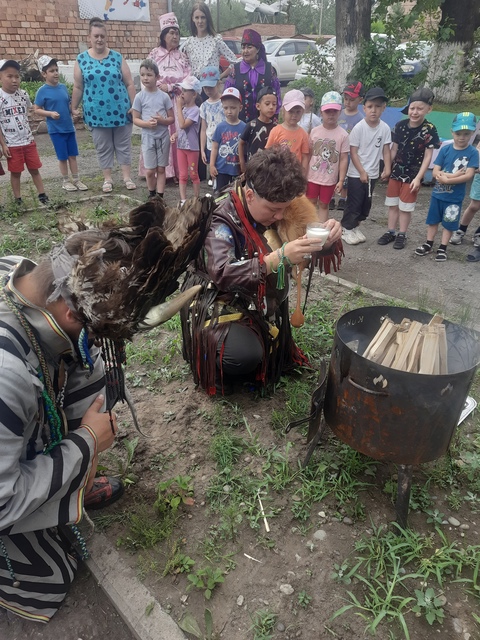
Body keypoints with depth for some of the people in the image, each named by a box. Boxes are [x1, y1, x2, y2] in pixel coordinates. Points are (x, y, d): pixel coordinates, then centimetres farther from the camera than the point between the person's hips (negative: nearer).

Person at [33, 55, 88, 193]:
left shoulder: (63, 87, 6)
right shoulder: (42, 91, -7)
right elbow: (37, 110, -6)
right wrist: (50, 113, -22)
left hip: (69, 127, 4)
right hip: (56, 129, -4)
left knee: (73, 155, 9)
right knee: (63, 157, 3)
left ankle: (76, 180, 18)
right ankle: (65, 181, 16)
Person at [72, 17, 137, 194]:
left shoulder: (117, 57, 4)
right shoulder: (81, 60, 3)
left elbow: (129, 84, 4)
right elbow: (78, 87, 7)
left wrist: (134, 106, -1)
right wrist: (74, 107, 6)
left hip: (120, 110, 0)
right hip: (97, 113, 0)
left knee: (123, 145, 6)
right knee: (103, 148, 6)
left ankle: (127, 177, 15)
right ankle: (107, 179, 15)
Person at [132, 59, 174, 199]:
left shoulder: (164, 96, -1)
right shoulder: (139, 97, -2)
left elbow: (172, 118, 2)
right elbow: (135, 119, -1)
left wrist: (162, 120, -18)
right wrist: (147, 123, -20)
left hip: (163, 137, 0)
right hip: (148, 137, 0)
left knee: (161, 169, 5)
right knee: (150, 170, 2)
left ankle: (160, 196, 12)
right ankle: (152, 194, 23)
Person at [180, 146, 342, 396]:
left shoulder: (275, 206, -5)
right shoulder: (220, 218, -24)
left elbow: (310, 248, 3)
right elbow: (223, 273, -37)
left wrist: (327, 236, -22)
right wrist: (279, 257, -46)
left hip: (263, 302, 7)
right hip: (221, 303, -7)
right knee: (246, 355, -28)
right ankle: (216, 367, 3)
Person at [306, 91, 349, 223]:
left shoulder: (343, 135, -7)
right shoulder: (314, 131, -2)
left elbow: (344, 159, -6)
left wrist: (341, 180, -9)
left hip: (330, 179, -1)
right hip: (312, 176, 2)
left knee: (324, 205, 11)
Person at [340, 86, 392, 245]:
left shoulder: (385, 128, -2)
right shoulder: (358, 128, -13)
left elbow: (386, 150, 4)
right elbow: (353, 152, -12)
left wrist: (387, 168, -9)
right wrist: (362, 172, -14)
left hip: (373, 174, 5)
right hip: (356, 174, -4)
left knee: (366, 204, 12)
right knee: (354, 203, 1)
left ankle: (355, 227, 28)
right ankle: (346, 229, 16)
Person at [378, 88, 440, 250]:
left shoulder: (429, 130, -12)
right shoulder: (400, 126, -3)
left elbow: (428, 156, -11)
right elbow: (394, 150, 5)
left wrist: (418, 178, -15)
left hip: (413, 175, -4)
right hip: (396, 172, 4)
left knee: (406, 208, 6)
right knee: (392, 205, 12)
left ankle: (401, 235, 19)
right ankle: (390, 232, 24)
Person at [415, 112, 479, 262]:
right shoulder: (445, 149, -4)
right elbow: (435, 172, -7)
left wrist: (446, 179, -21)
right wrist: (453, 175, -21)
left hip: (455, 197, -2)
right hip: (437, 194, 2)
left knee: (449, 224, 9)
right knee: (433, 220, 13)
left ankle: (442, 249, 20)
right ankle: (429, 245, 28)